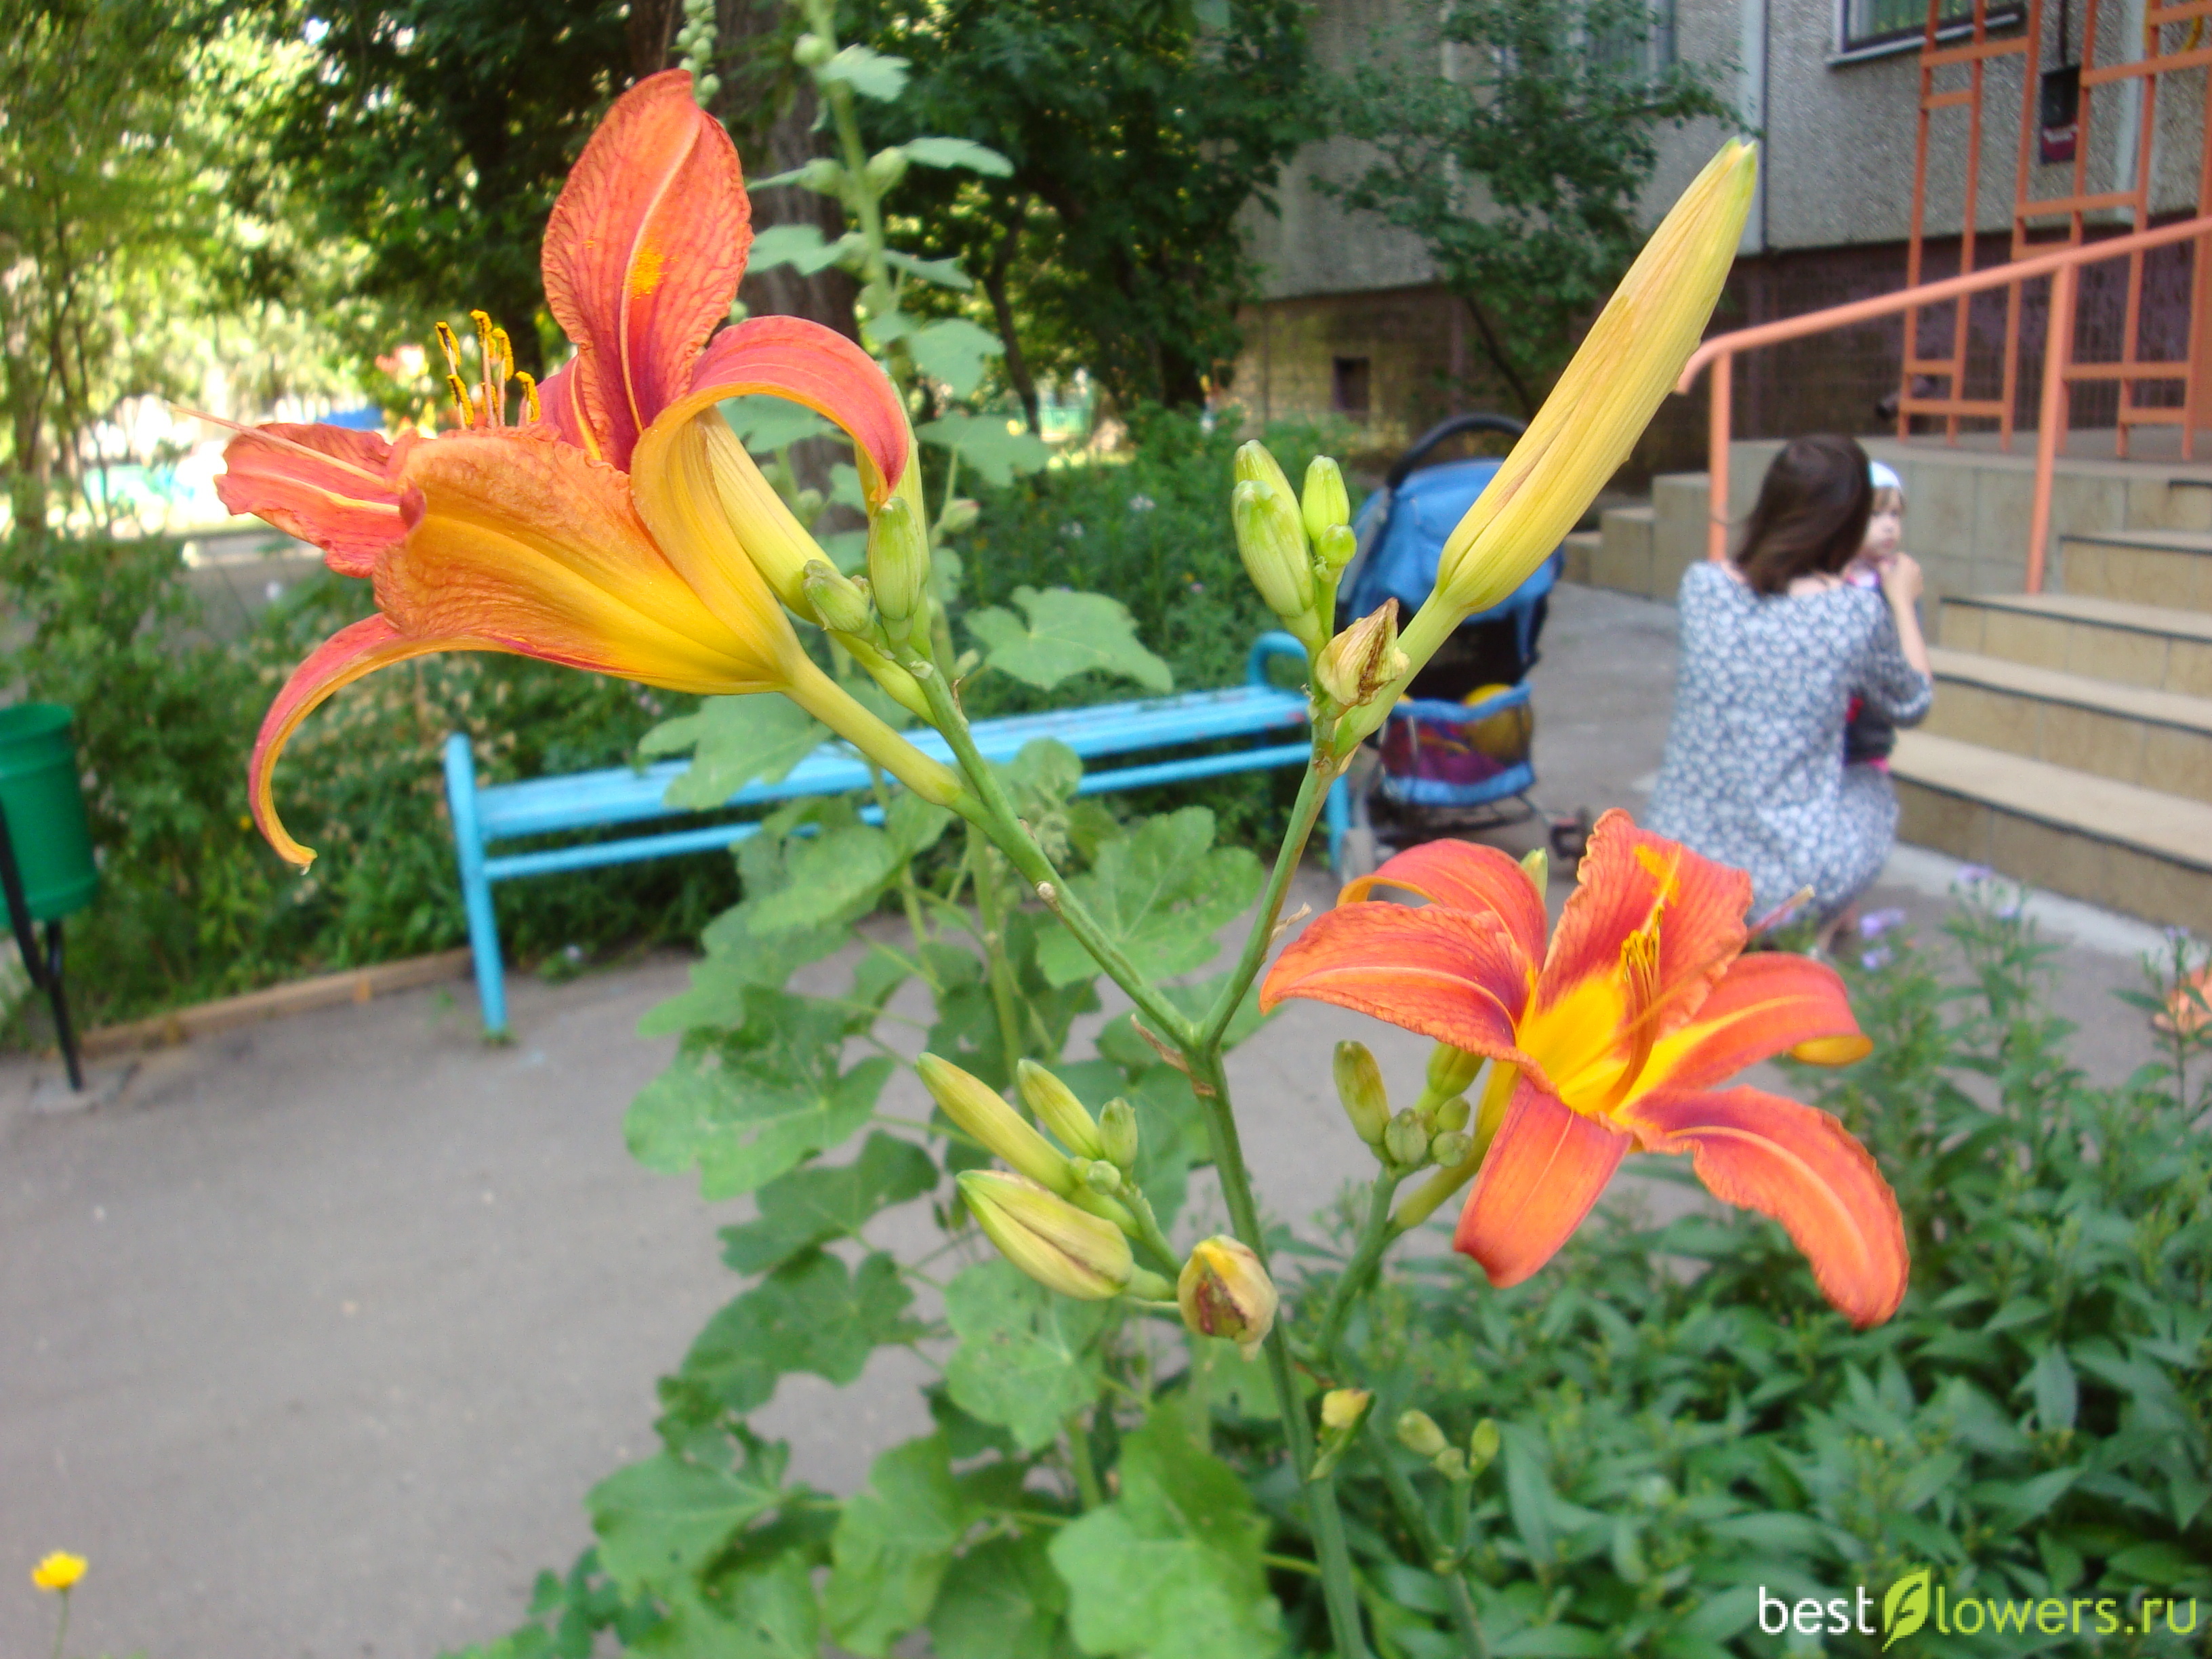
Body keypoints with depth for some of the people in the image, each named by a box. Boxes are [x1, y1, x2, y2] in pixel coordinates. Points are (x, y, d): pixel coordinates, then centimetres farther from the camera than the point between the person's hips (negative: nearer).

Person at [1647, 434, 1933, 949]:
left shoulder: (1700, 585, -2)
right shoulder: (1858, 611, -9)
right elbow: (1911, 706, 10)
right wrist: (1902, 601, 25)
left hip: (1676, 870, 3)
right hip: (1787, 882, -3)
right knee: (1872, 785, 28)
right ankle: (1815, 932, 16)